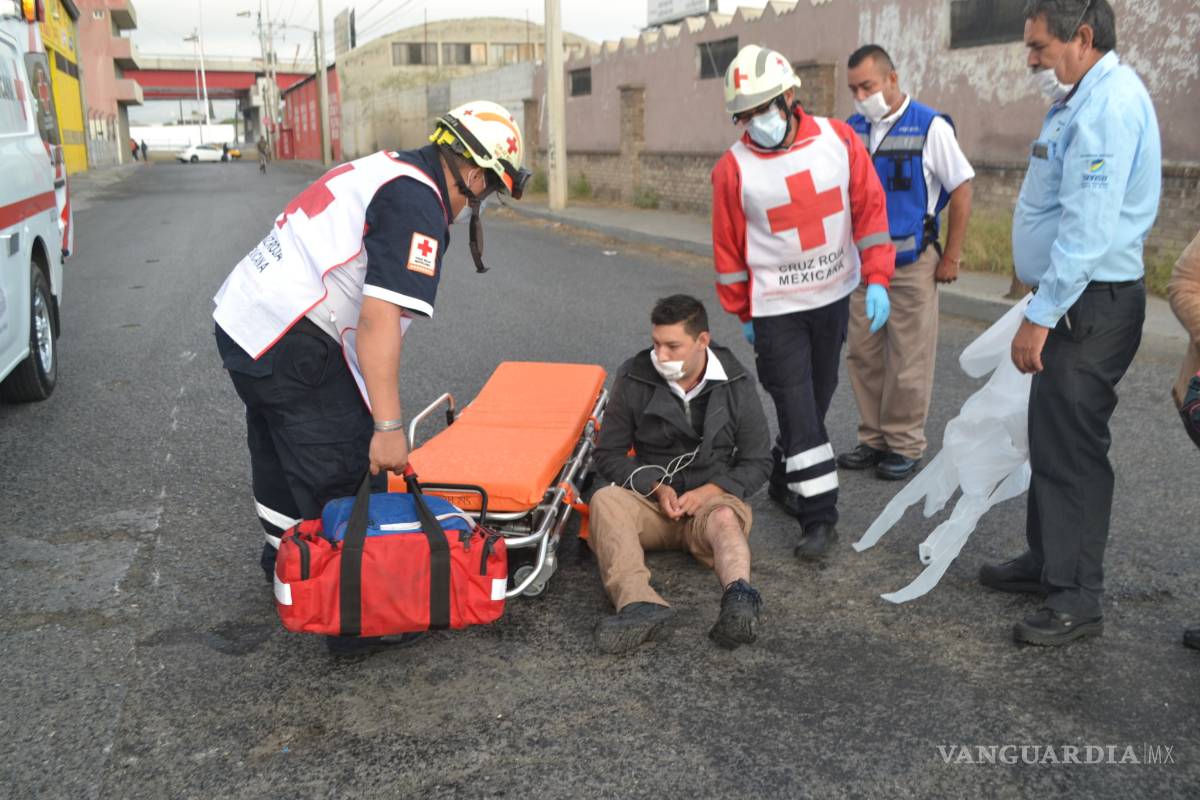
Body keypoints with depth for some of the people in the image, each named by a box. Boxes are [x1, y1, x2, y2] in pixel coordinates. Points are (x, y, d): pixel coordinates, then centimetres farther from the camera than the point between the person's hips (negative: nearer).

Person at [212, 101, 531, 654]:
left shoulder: (385, 169, 14)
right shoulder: (417, 204, -15)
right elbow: (379, 319, -24)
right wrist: (389, 427, -23)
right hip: (293, 346, -11)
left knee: (281, 454, 26)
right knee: (346, 482, -3)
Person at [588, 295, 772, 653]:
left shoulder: (736, 386, 0)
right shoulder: (634, 379, -1)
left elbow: (757, 463, 5)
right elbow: (608, 456, 3)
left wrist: (708, 492, -12)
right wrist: (655, 488, -13)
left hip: (713, 498, 0)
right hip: (650, 497, 1)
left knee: (724, 518, -35)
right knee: (605, 500, -31)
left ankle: (739, 596, -64)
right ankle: (641, 605, -54)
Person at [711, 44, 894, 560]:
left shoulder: (838, 140, -5)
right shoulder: (733, 168, -11)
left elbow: (869, 209, -2)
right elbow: (728, 247, -2)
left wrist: (877, 280, -9)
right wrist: (743, 314, 4)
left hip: (833, 296, 4)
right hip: (776, 309, -3)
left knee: (815, 400, 15)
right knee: (798, 410, -6)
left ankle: (785, 480, 36)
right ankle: (819, 515, 1)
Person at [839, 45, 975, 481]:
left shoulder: (929, 127, -7)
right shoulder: (851, 131, 7)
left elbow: (961, 191, -5)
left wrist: (951, 257, -6)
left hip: (912, 263, -5)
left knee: (909, 359, 1)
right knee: (863, 354, 9)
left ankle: (905, 445, 13)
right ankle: (873, 439, 21)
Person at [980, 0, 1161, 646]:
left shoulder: (1109, 103, -17)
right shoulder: (1085, 100, 15)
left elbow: (1089, 227, -25)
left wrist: (1039, 315, -23)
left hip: (1092, 304, -10)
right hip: (1071, 302, 10)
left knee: (1072, 448, -4)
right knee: (1051, 437, 17)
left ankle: (1076, 600, 7)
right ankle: (1046, 560, 31)